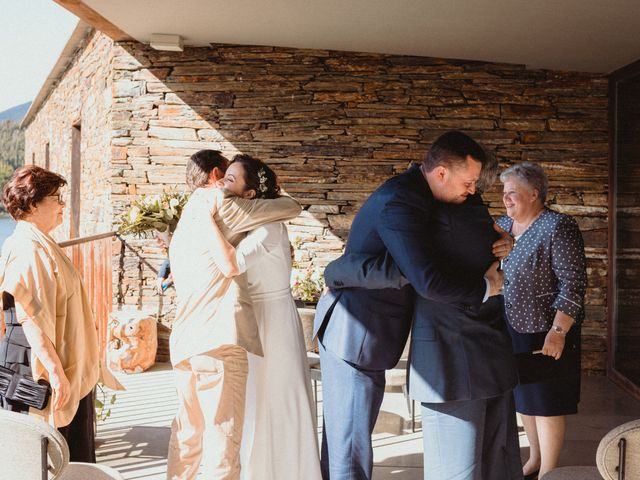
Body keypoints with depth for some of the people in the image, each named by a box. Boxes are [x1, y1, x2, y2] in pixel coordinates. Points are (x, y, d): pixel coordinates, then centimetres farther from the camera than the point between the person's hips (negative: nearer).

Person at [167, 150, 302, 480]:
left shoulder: (184, 222, 24)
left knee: (188, 431, 15)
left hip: (185, 341, 9)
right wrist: (272, 198, 21)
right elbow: (291, 207, 1)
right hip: (219, 341, -9)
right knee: (223, 437, -6)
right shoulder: (219, 204, -3)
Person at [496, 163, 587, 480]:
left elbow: (573, 283, -19)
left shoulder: (557, 228, -15)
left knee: (546, 403, 1)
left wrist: (558, 331, -23)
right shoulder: (502, 225, 7)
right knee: (523, 397, 17)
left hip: (545, 333, -7)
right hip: (511, 329, 7)